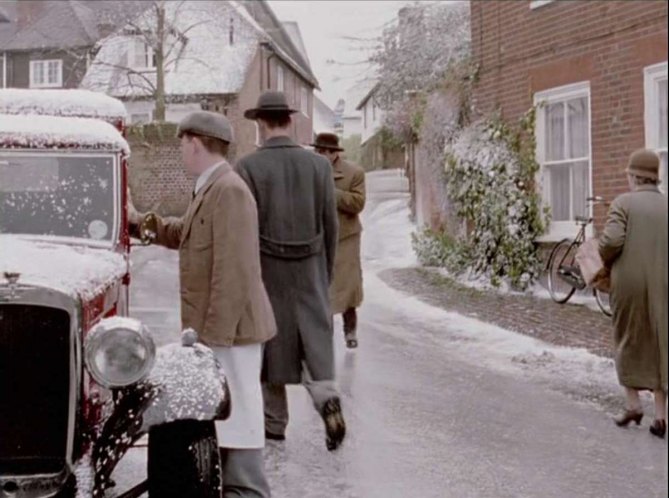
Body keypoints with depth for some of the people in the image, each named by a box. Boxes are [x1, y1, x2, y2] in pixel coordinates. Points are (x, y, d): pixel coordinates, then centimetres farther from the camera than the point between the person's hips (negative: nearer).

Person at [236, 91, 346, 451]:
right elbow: (330, 225, 4)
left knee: (268, 341, 10)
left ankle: (274, 423, 21)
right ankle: (327, 397, -14)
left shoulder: (249, 167, -10)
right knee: (314, 336, 10)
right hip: (310, 270, 2)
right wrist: (327, 271, 14)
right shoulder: (318, 165, 0)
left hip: (266, 269, -2)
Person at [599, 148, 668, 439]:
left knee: (629, 342, 14)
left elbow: (611, 240, -17)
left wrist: (606, 261, 3)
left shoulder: (623, 203, -6)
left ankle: (633, 403, 12)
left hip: (629, 282, -3)